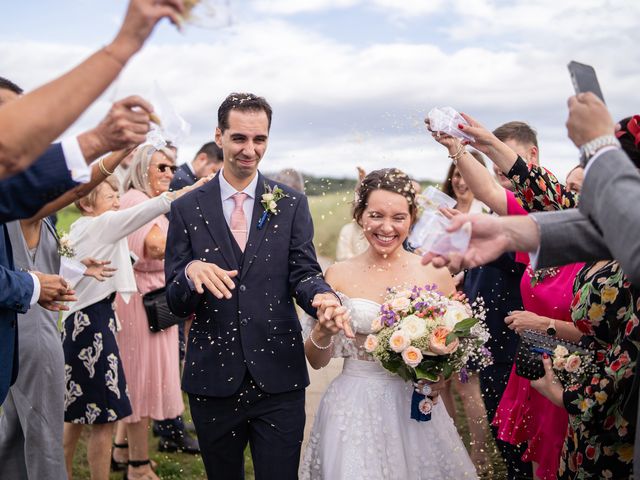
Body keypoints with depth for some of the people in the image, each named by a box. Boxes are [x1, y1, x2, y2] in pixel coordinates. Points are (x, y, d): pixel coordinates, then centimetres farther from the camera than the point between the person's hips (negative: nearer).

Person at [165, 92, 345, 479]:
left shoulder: (292, 204, 4)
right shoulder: (188, 209, 2)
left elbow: (303, 273, -3)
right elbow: (176, 302, 1)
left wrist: (323, 296, -26)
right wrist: (191, 271, -23)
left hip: (279, 379, -1)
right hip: (212, 379, 1)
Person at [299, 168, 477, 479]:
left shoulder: (436, 274, -5)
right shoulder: (338, 275, -4)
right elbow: (316, 361, 2)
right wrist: (323, 332, -18)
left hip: (415, 408, 1)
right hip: (353, 410, 0)